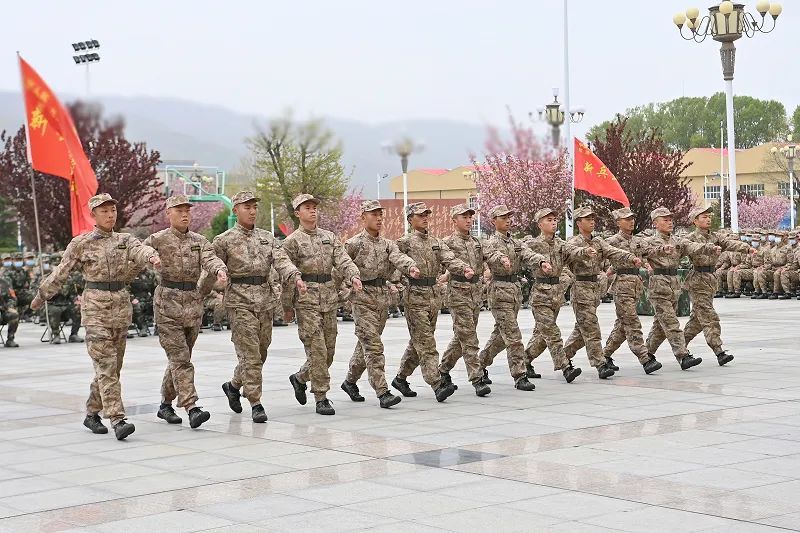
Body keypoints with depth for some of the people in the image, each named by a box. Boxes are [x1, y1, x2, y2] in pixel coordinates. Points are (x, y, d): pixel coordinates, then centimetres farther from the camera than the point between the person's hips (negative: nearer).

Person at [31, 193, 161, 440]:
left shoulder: (125, 240, 8)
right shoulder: (81, 243, 1)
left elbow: (141, 250, -14)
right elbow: (60, 273, 9)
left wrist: (152, 256, -37)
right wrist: (40, 296, 16)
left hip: (121, 305, 4)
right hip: (95, 306, -4)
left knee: (112, 365, 10)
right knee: (106, 365, -12)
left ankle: (92, 413, 26)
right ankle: (118, 420, -19)